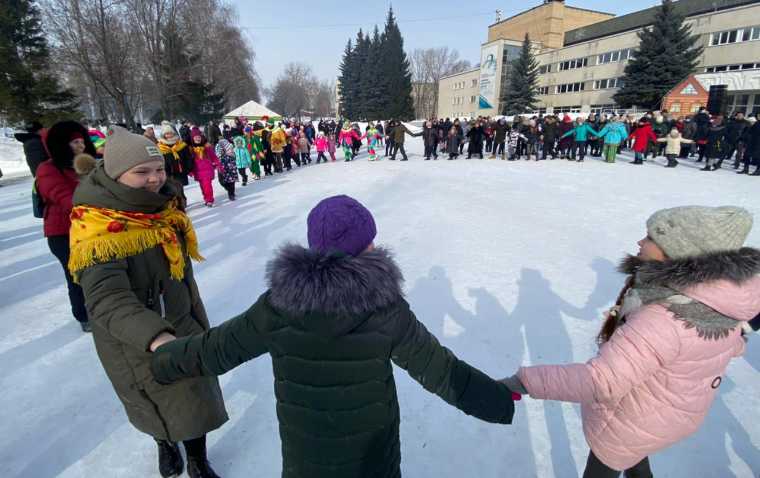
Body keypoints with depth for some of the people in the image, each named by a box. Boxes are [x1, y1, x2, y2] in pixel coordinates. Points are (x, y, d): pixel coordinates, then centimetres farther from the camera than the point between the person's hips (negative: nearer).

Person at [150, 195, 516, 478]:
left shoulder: (279, 303, -20)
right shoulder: (385, 307, -25)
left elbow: (214, 349, -10)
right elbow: (441, 371, -21)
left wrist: (160, 362, 8)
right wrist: (506, 397, -9)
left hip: (303, 447, 1)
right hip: (370, 445, 0)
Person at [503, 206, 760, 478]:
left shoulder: (664, 317, -39)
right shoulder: (723, 293, -13)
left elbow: (601, 383, -42)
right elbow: (732, 345, 6)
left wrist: (527, 380, -37)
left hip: (633, 417, -7)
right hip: (676, 406, 7)